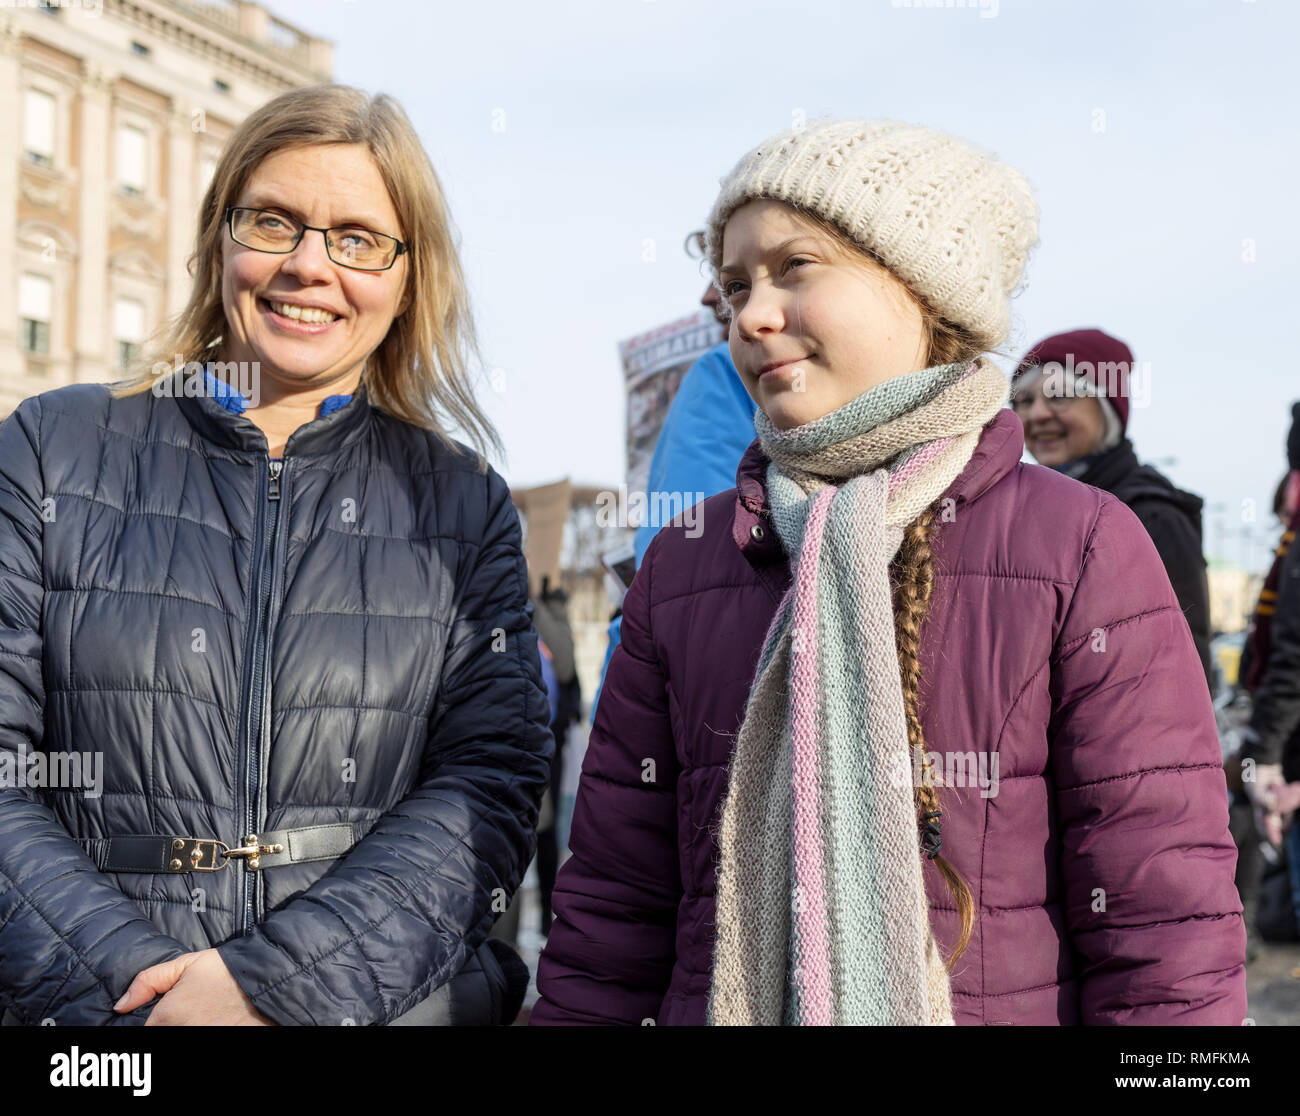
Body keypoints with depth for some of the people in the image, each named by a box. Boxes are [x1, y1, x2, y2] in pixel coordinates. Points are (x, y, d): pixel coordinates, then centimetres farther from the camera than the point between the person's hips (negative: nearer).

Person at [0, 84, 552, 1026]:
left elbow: (490, 782, -6)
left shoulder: (466, 503, 3)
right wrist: (132, 988, -18)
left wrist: (273, 980, -17)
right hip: (93, 1007, 0)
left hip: (390, 1002, 1)